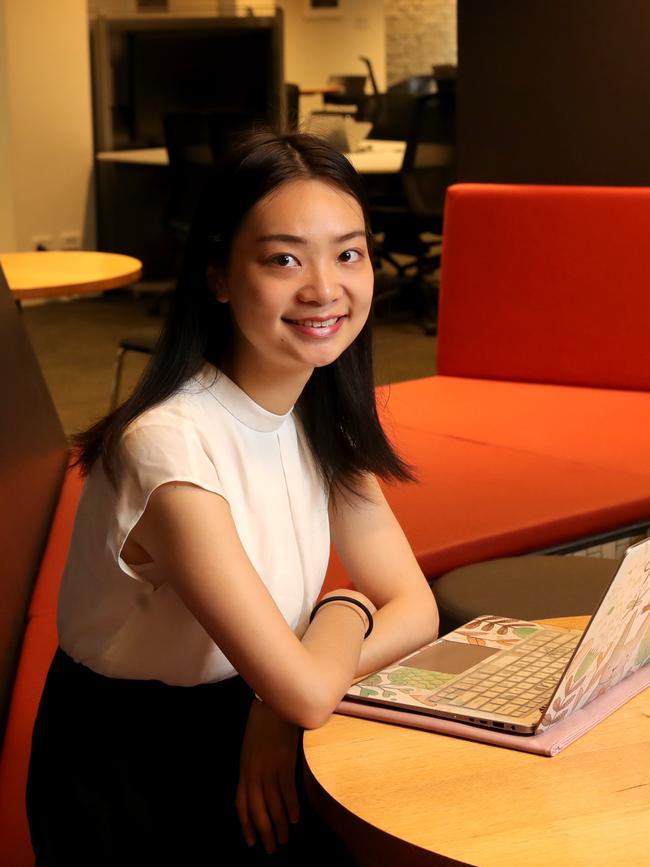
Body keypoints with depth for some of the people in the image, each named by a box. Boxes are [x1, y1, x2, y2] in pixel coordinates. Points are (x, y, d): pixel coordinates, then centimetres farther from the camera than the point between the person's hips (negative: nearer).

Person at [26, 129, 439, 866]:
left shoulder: (321, 416, -2)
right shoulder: (171, 447, -25)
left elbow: (414, 609, -3)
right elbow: (305, 692, -27)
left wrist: (283, 702, -19)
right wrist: (347, 609, -6)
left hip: (250, 737, 6)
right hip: (129, 783, -6)